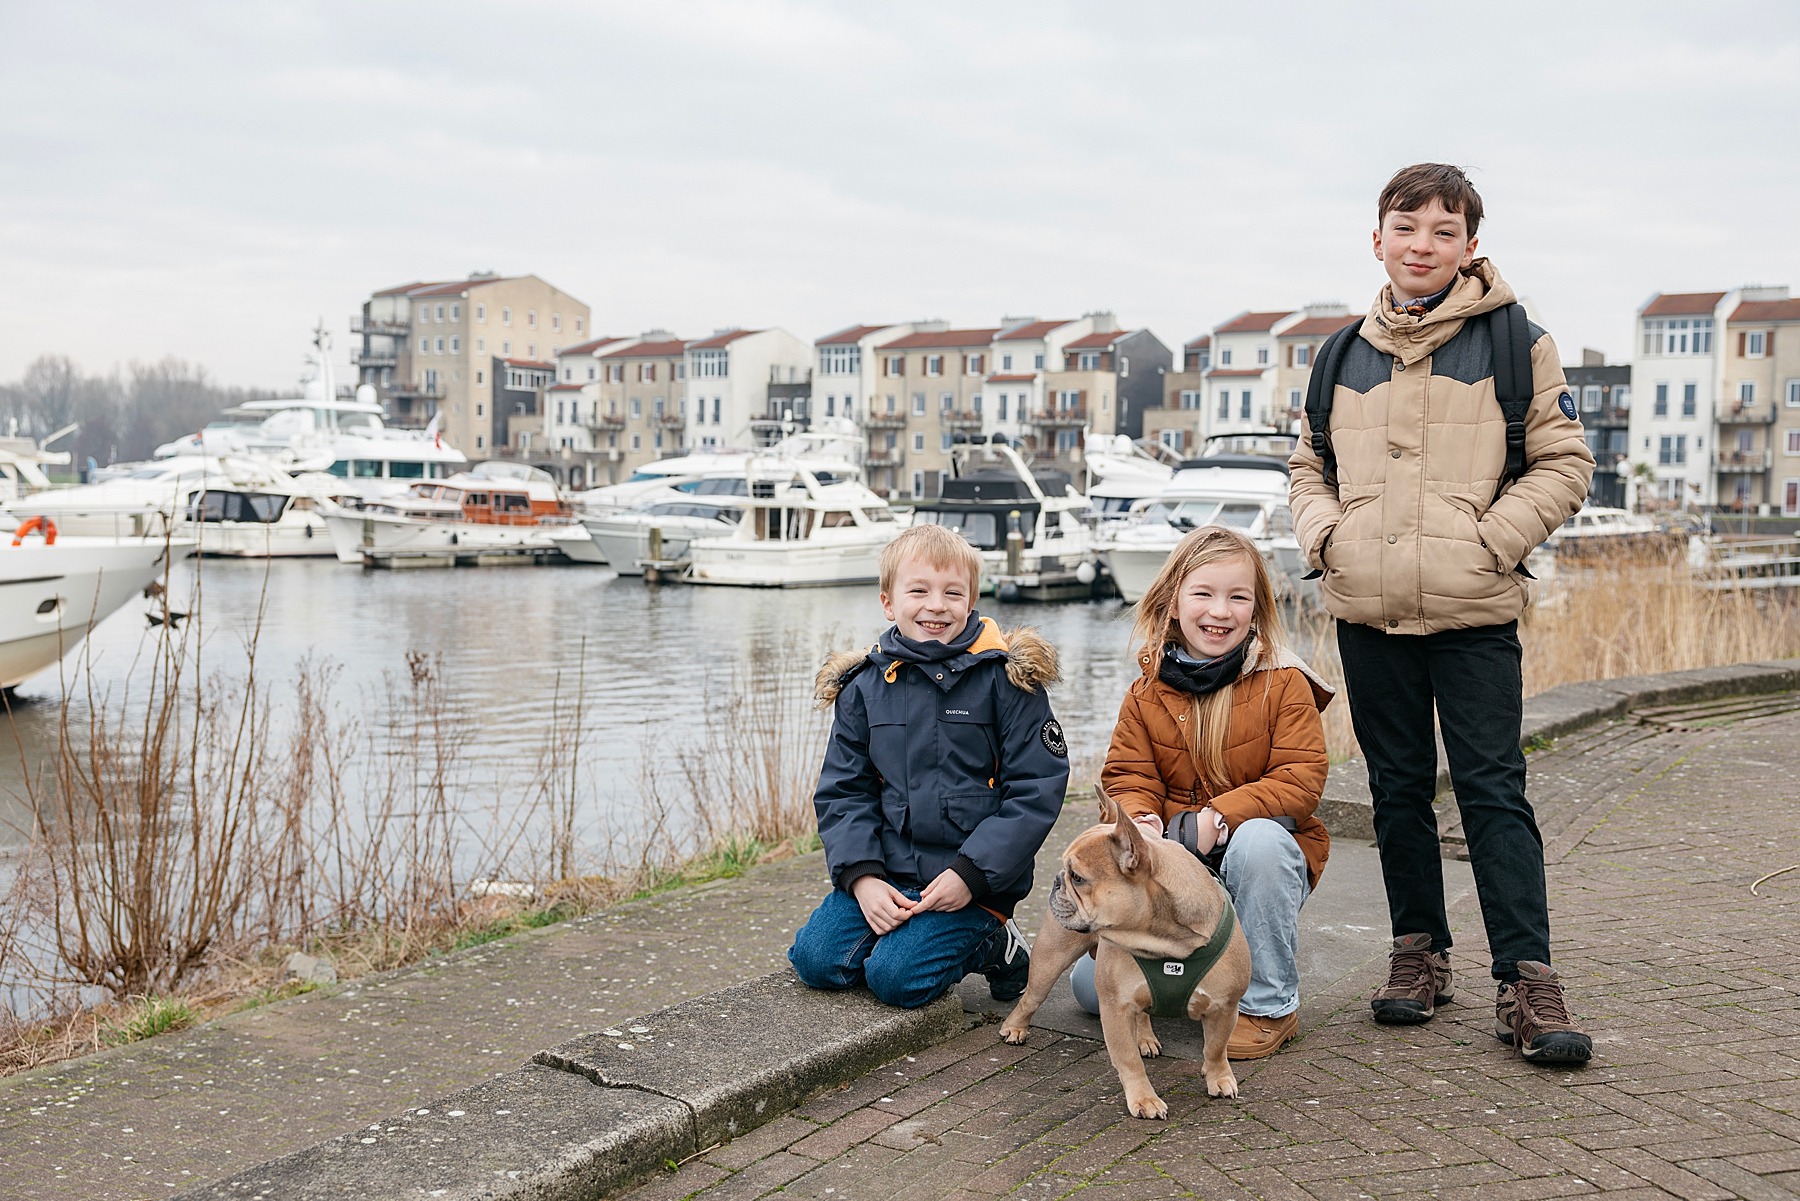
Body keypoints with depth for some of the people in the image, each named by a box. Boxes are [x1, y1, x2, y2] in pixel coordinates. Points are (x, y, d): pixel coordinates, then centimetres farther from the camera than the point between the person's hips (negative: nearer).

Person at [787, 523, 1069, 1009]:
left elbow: (1037, 790, -8)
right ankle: (914, 931, 13)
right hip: (887, 871, 4)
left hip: (974, 876, -4)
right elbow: (842, 791, 7)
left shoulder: (1005, 677, -6)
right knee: (816, 959, -13)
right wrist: (861, 876, -10)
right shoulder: (864, 686, 5)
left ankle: (991, 943, 8)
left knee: (897, 976, -20)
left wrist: (972, 874, -16)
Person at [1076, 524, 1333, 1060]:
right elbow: (1127, 776, 1)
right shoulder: (1146, 693, 1)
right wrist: (1141, 821, -22)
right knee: (1092, 985, -11)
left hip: (1263, 854, -2)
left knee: (1258, 841, -40)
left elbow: (1301, 779, -15)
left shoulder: (1283, 684, -8)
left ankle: (1269, 1005, -20)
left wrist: (1217, 818, -25)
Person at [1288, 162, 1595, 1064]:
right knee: (1398, 788, 12)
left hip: (1473, 613, -4)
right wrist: (1322, 535, 2)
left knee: (1494, 793, -4)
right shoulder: (1345, 353, 11)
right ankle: (1419, 953, 24)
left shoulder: (1514, 342, 0)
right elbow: (1310, 464, 20)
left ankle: (1525, 983, -1)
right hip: (1367, 611, 4)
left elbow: (1563, 463, 0)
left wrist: (1490, 542, -11)